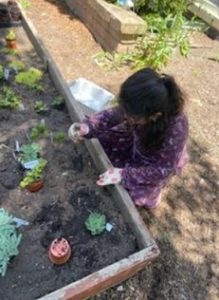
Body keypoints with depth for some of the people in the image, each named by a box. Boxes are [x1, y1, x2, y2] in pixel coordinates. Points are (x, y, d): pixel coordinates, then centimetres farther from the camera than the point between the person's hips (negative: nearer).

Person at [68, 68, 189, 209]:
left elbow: (163, 169, -30)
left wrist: (125, 175, -33)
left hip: (163, 162, -4)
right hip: (140, 143, 5)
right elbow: (115, 114, -14)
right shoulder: (141, 108, -31)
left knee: (138, 193, -16)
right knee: (103, 139, -3)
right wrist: (87, 126, -30)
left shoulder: (176, 130, -42)